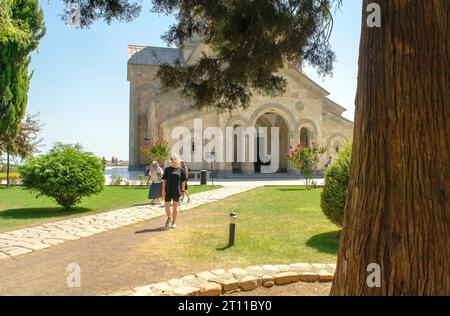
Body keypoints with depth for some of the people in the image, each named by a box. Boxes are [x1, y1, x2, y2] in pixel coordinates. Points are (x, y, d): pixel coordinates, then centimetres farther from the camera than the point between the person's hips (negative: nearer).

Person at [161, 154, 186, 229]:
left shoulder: (180, 170, 3)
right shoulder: (167, 169, 3)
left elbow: (183, 181, 5)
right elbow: (164, 180, 2)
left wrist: (183, 190, 0)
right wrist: (163, 189, -4)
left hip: (177, 191, 0)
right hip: (168, 191, 0)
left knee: (175, 206, 7)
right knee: (167, 206, 3)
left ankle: (174, 222, 18)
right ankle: (168, 218, 30)